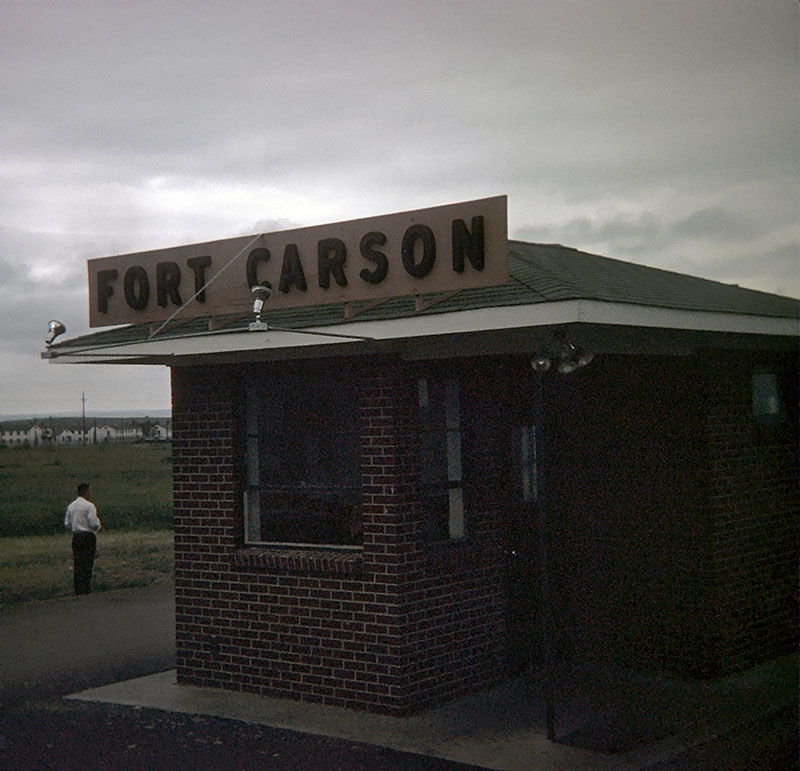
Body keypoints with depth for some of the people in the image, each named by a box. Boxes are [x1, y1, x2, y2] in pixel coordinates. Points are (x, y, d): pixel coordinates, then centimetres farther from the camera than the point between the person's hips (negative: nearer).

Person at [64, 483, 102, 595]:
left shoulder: (71, 506, 11)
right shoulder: (89, 506, -11)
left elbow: (67, 523, 13)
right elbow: (94, 523, -18)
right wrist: (98, 525, 3)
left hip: (76, 536, 7)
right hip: (88, 537, -7)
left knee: (77, 563, 9)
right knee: (87, 563, -3)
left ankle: (78, 590, 10)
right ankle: (86, 589, -4)